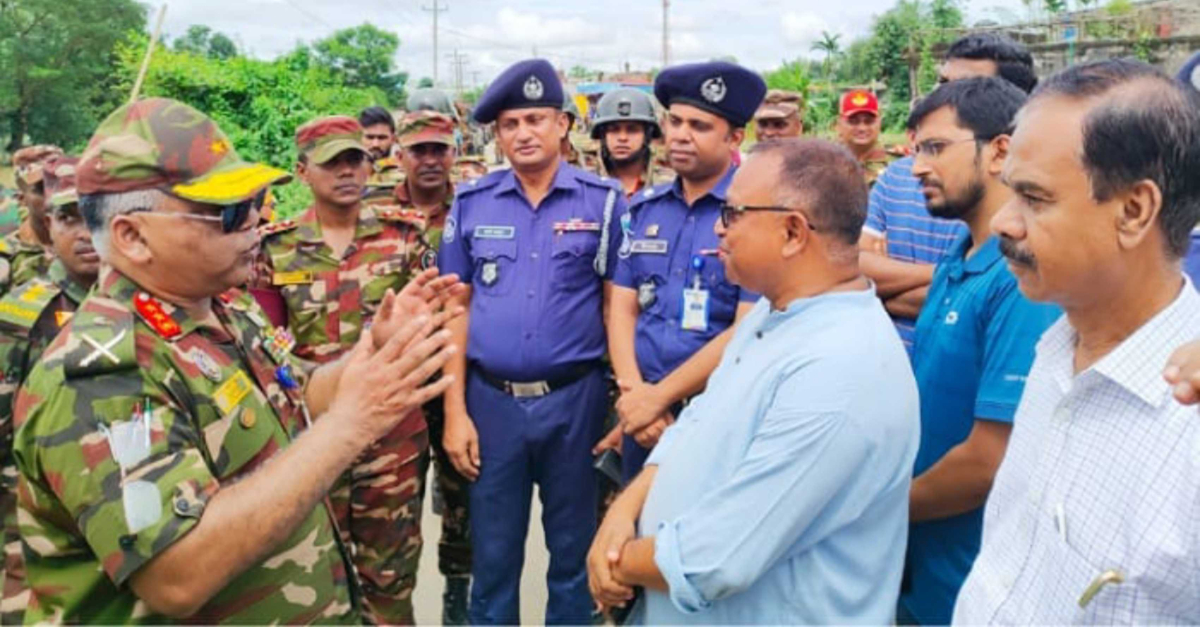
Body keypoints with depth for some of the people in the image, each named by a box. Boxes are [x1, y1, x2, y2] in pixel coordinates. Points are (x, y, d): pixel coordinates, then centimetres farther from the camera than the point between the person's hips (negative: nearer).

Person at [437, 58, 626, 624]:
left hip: (574, 398, -1)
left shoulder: (603, 201, -2)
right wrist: (455, 411, 0)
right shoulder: (471, 203, 2)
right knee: (492, 557, 13)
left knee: (573, 552, 15)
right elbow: (457, 308, 4)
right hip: (491, 400, 1)